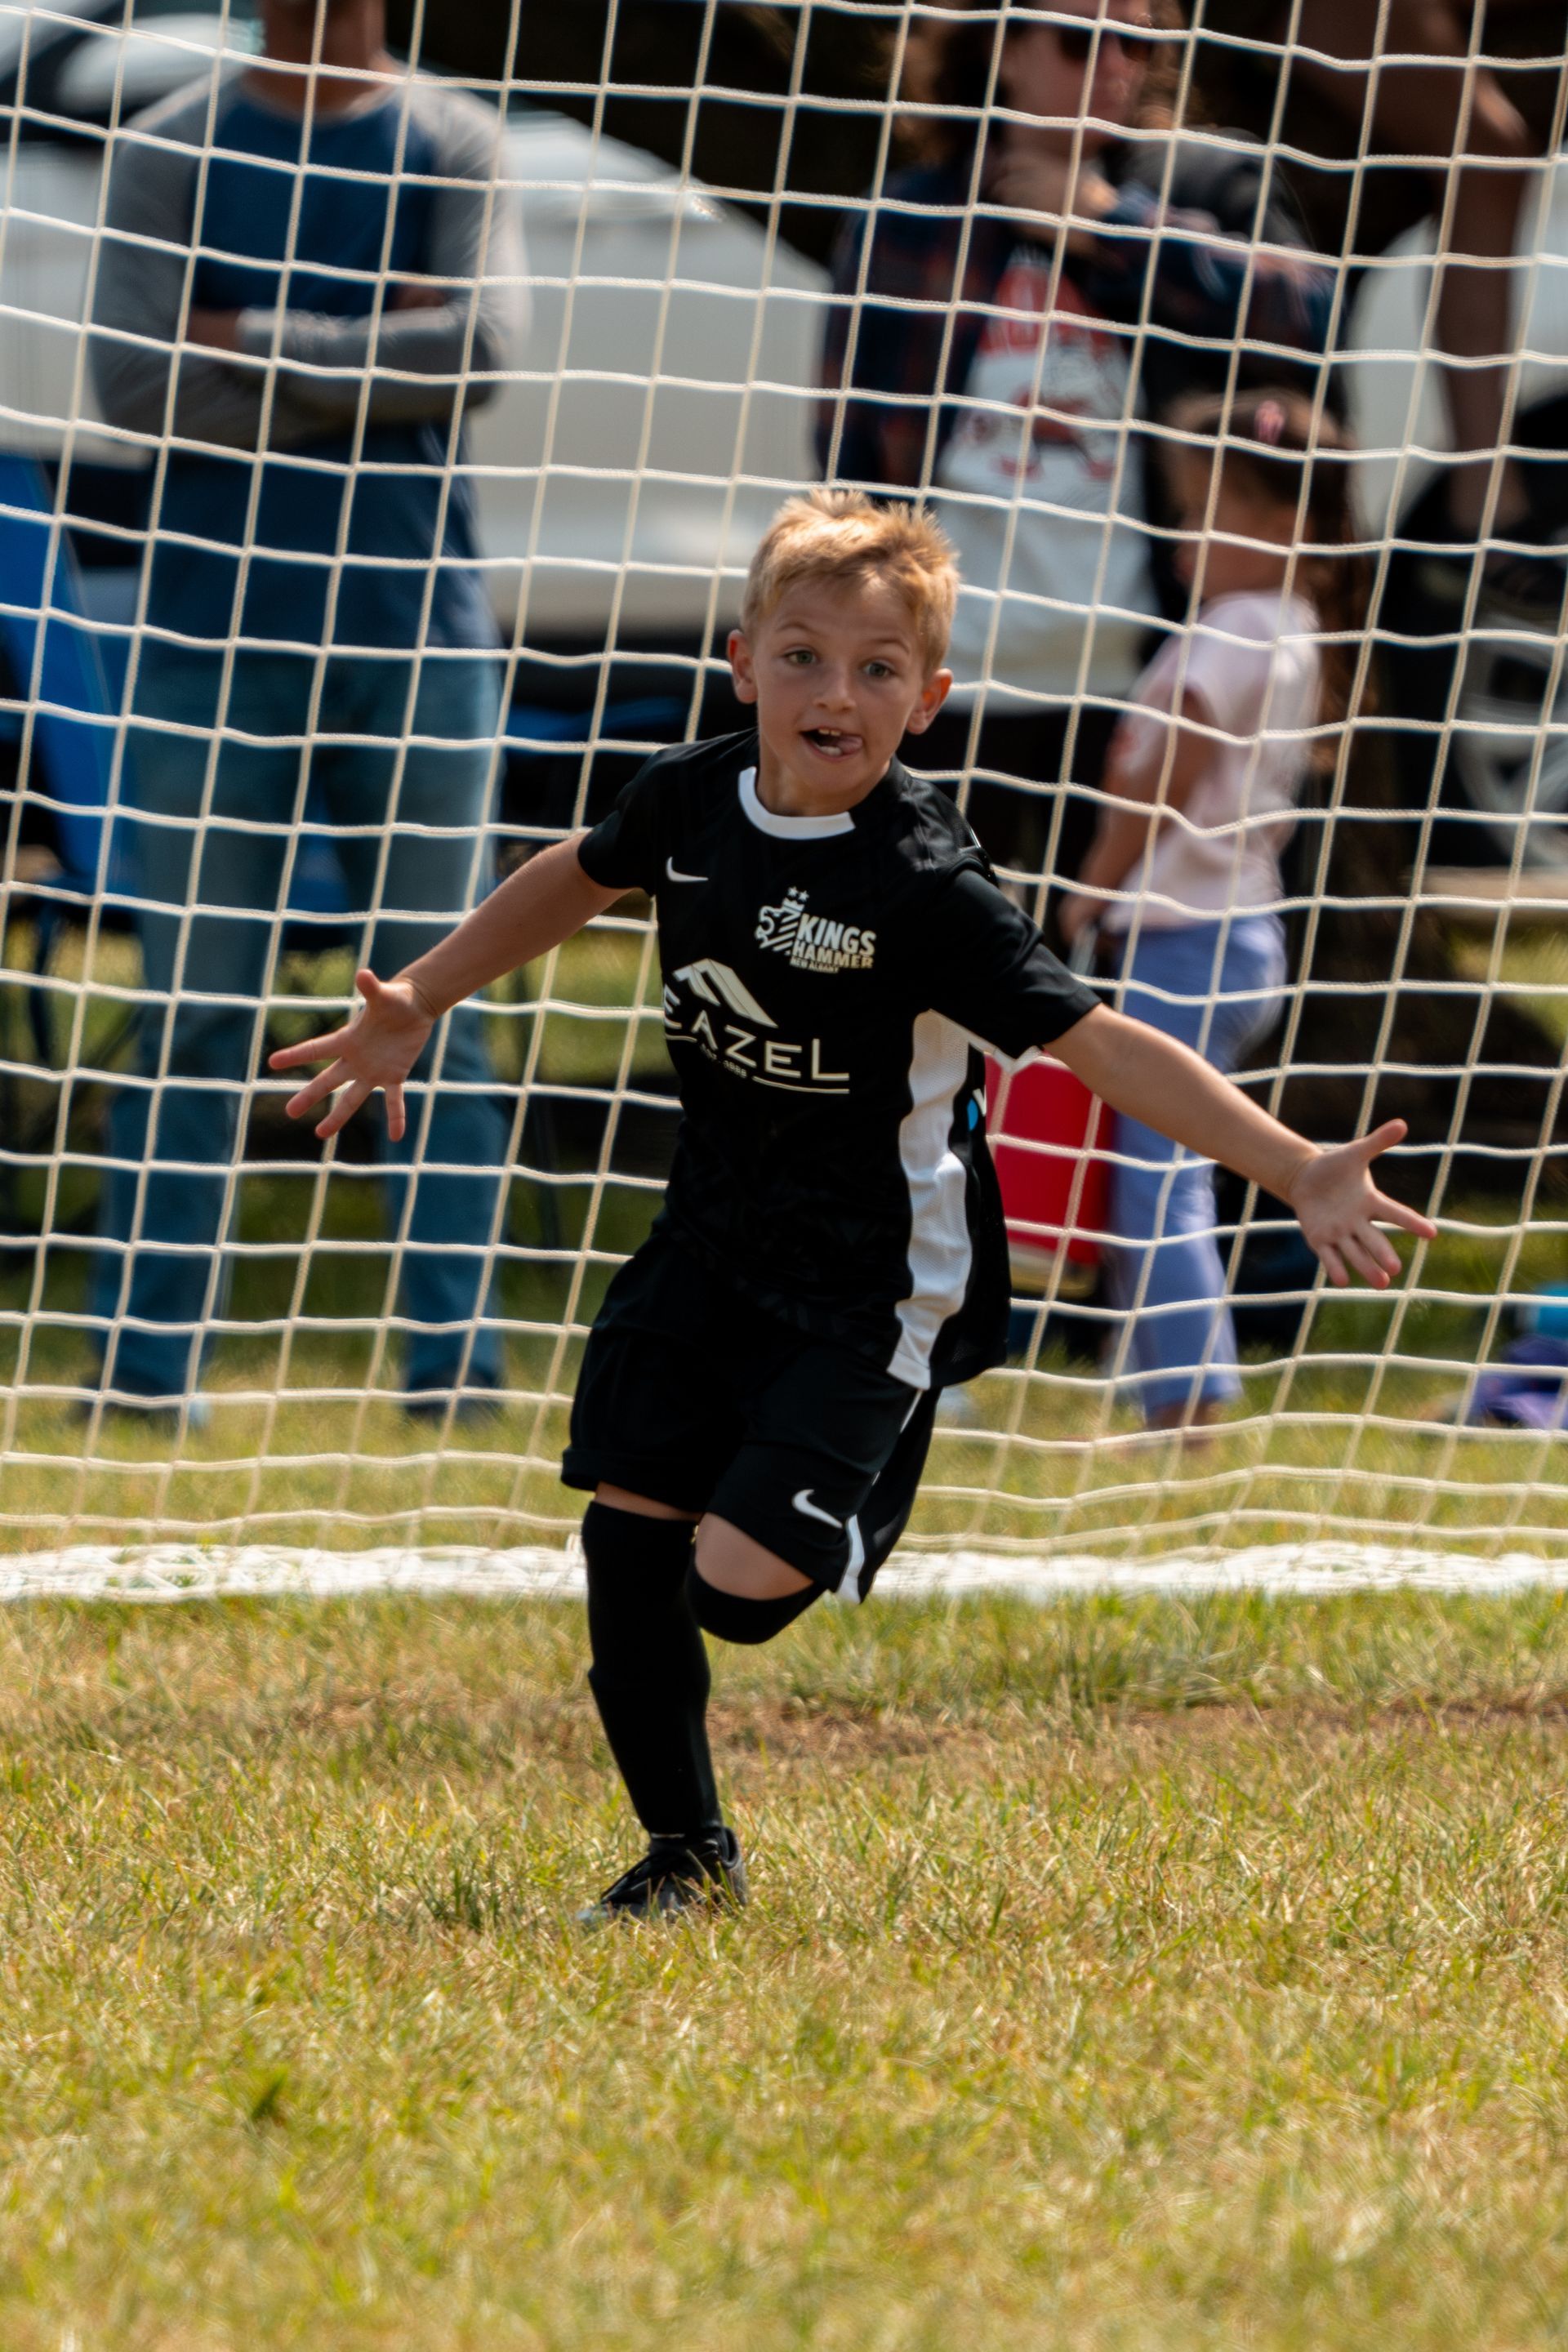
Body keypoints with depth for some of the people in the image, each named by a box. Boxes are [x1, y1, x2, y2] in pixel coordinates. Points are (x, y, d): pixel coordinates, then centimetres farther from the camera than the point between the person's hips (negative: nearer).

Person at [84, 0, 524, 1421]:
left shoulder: (453, 146, 7)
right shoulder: (174, 150, 7)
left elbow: (479, 348, -8)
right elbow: (135, 382, -5)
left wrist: (254, 346, -7)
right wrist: (365, 370, -8)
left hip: (415, 627, 0)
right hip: (217, 629, 0)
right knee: (191, 1009, -1)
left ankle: (455, 1353, 4)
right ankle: (147, 1359, 2)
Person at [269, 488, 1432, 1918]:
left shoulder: (923, 885, -23)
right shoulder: (692, 798, -6)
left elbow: (1100, 1044, -26)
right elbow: (581, 880, 17)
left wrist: (1301, 1176, -35)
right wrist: (418, 1007, 21)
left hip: (872, 1279, -6)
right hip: (715, 1236, 6)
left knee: (741, 1580, -17)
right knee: (628, 1532, 4)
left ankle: (872, 1509, 18)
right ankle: (688, 1851, 23)